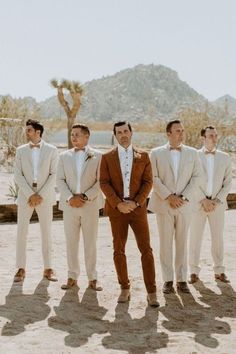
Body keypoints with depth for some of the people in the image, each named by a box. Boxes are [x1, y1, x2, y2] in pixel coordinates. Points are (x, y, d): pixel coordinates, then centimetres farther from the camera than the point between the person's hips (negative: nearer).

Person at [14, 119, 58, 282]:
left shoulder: (52, 150, 2)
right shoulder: (21, 150, 6)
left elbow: (54, 175, -3)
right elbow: (18, 175, 0)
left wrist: (41, 195, -11)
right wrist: (30, 195, -11)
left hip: (45, 197, -1)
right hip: (25, 196, 1)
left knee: (46, 233, 3)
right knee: (22, 233, 0)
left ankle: (48, 269, 11)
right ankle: (21, 269, 6)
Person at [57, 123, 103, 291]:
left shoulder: (98, 156, 1)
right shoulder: (64, 156, 9)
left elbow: (100, 181, -4)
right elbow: (60, 180, 4)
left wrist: (85, 197, -13)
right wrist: (70, 198, -10)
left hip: (90, 206, -2)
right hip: (69, 205, 2)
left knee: (90, 242, 3)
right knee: (71, 242, 5)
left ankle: (92, 278, 11)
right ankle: (72, 277, 14)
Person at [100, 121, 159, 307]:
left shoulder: (143, 156, 7)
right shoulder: (107, 157, 7)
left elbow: (148, 182, 2)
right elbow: (104, 183, 0)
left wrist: (136, 202, -10)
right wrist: (118, 203, -12)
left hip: (137, 208, 0)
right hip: (116, 208, 1)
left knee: (146, 250, -4)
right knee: (119, 250, 5)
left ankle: (151, 292, 0)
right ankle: (125, 289, 16)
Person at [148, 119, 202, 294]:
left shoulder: (192, 153, 7)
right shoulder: (156, 153, 2)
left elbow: (196, 176, 2)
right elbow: (154, 178, -3)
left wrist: (184, 197, -9)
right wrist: (168, 196, -13)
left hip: (184, 205, 1)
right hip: (164, 205, -1)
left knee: (182, 242, 6)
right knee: (165, 242, 2)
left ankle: (182, 279, 13)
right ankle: (168, 279, 9)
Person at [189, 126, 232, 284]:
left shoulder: (225, 157, 5)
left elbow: (228, 182, 4)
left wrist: (217, 201, -7)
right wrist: (203, 200, -12)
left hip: (217, 204, 2)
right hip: (198, 203, -2)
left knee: (218, 238, 6)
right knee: (195, 238, 2)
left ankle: (219, 271, 16)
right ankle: (194, 272, 10)